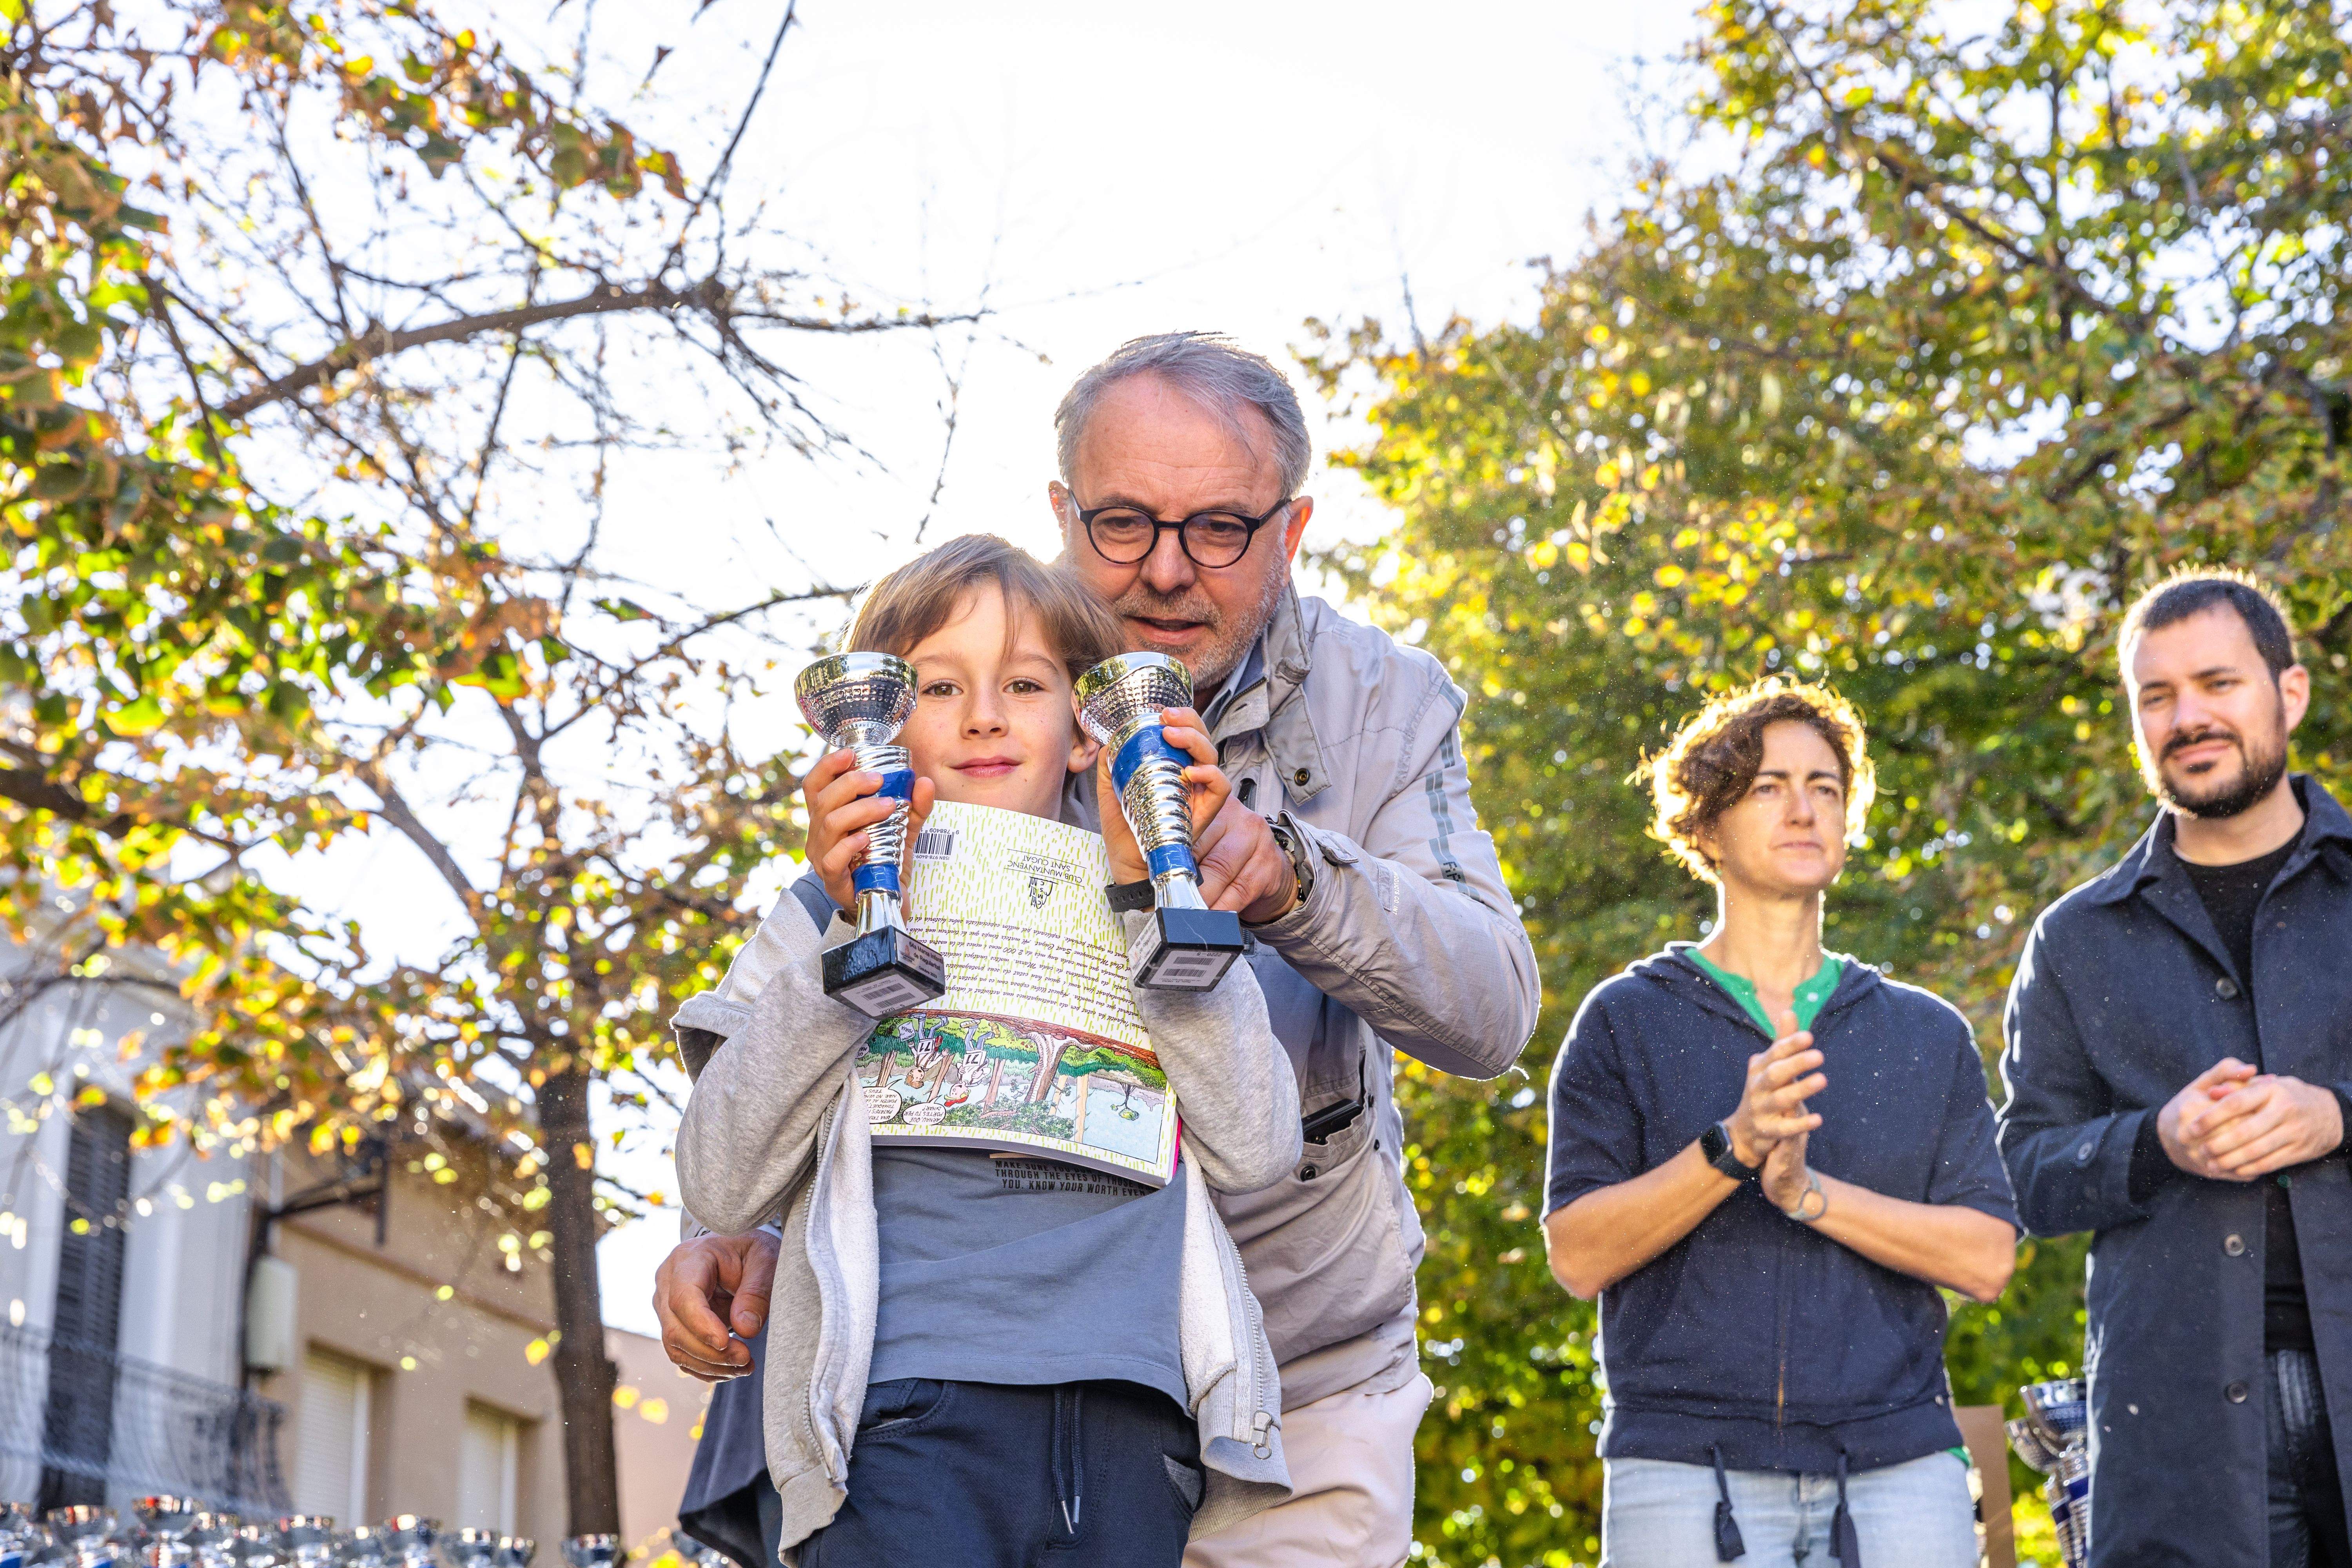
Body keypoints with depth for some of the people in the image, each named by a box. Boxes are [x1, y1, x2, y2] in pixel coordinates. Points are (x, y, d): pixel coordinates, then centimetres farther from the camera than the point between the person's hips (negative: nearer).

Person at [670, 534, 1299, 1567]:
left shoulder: (1135, 919, 19)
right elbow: (720, 1188, 1)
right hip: (909, 1414, -2)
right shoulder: (838, 914, 14)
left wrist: (1154, 889, -1)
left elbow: (1255, 1150, 3)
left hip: (1127, 1421, 2)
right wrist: (851, 926, -5)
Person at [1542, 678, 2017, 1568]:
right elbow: (1577, 1254, -1)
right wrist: (1732, 1149, -15)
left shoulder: (1930, 1037, 15)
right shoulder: (1626, 1022, 8)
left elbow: (1987, 1258, 5)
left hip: (1898, 1467, 2)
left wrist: (1810, 1192, -9)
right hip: (1688, 1465, -2)